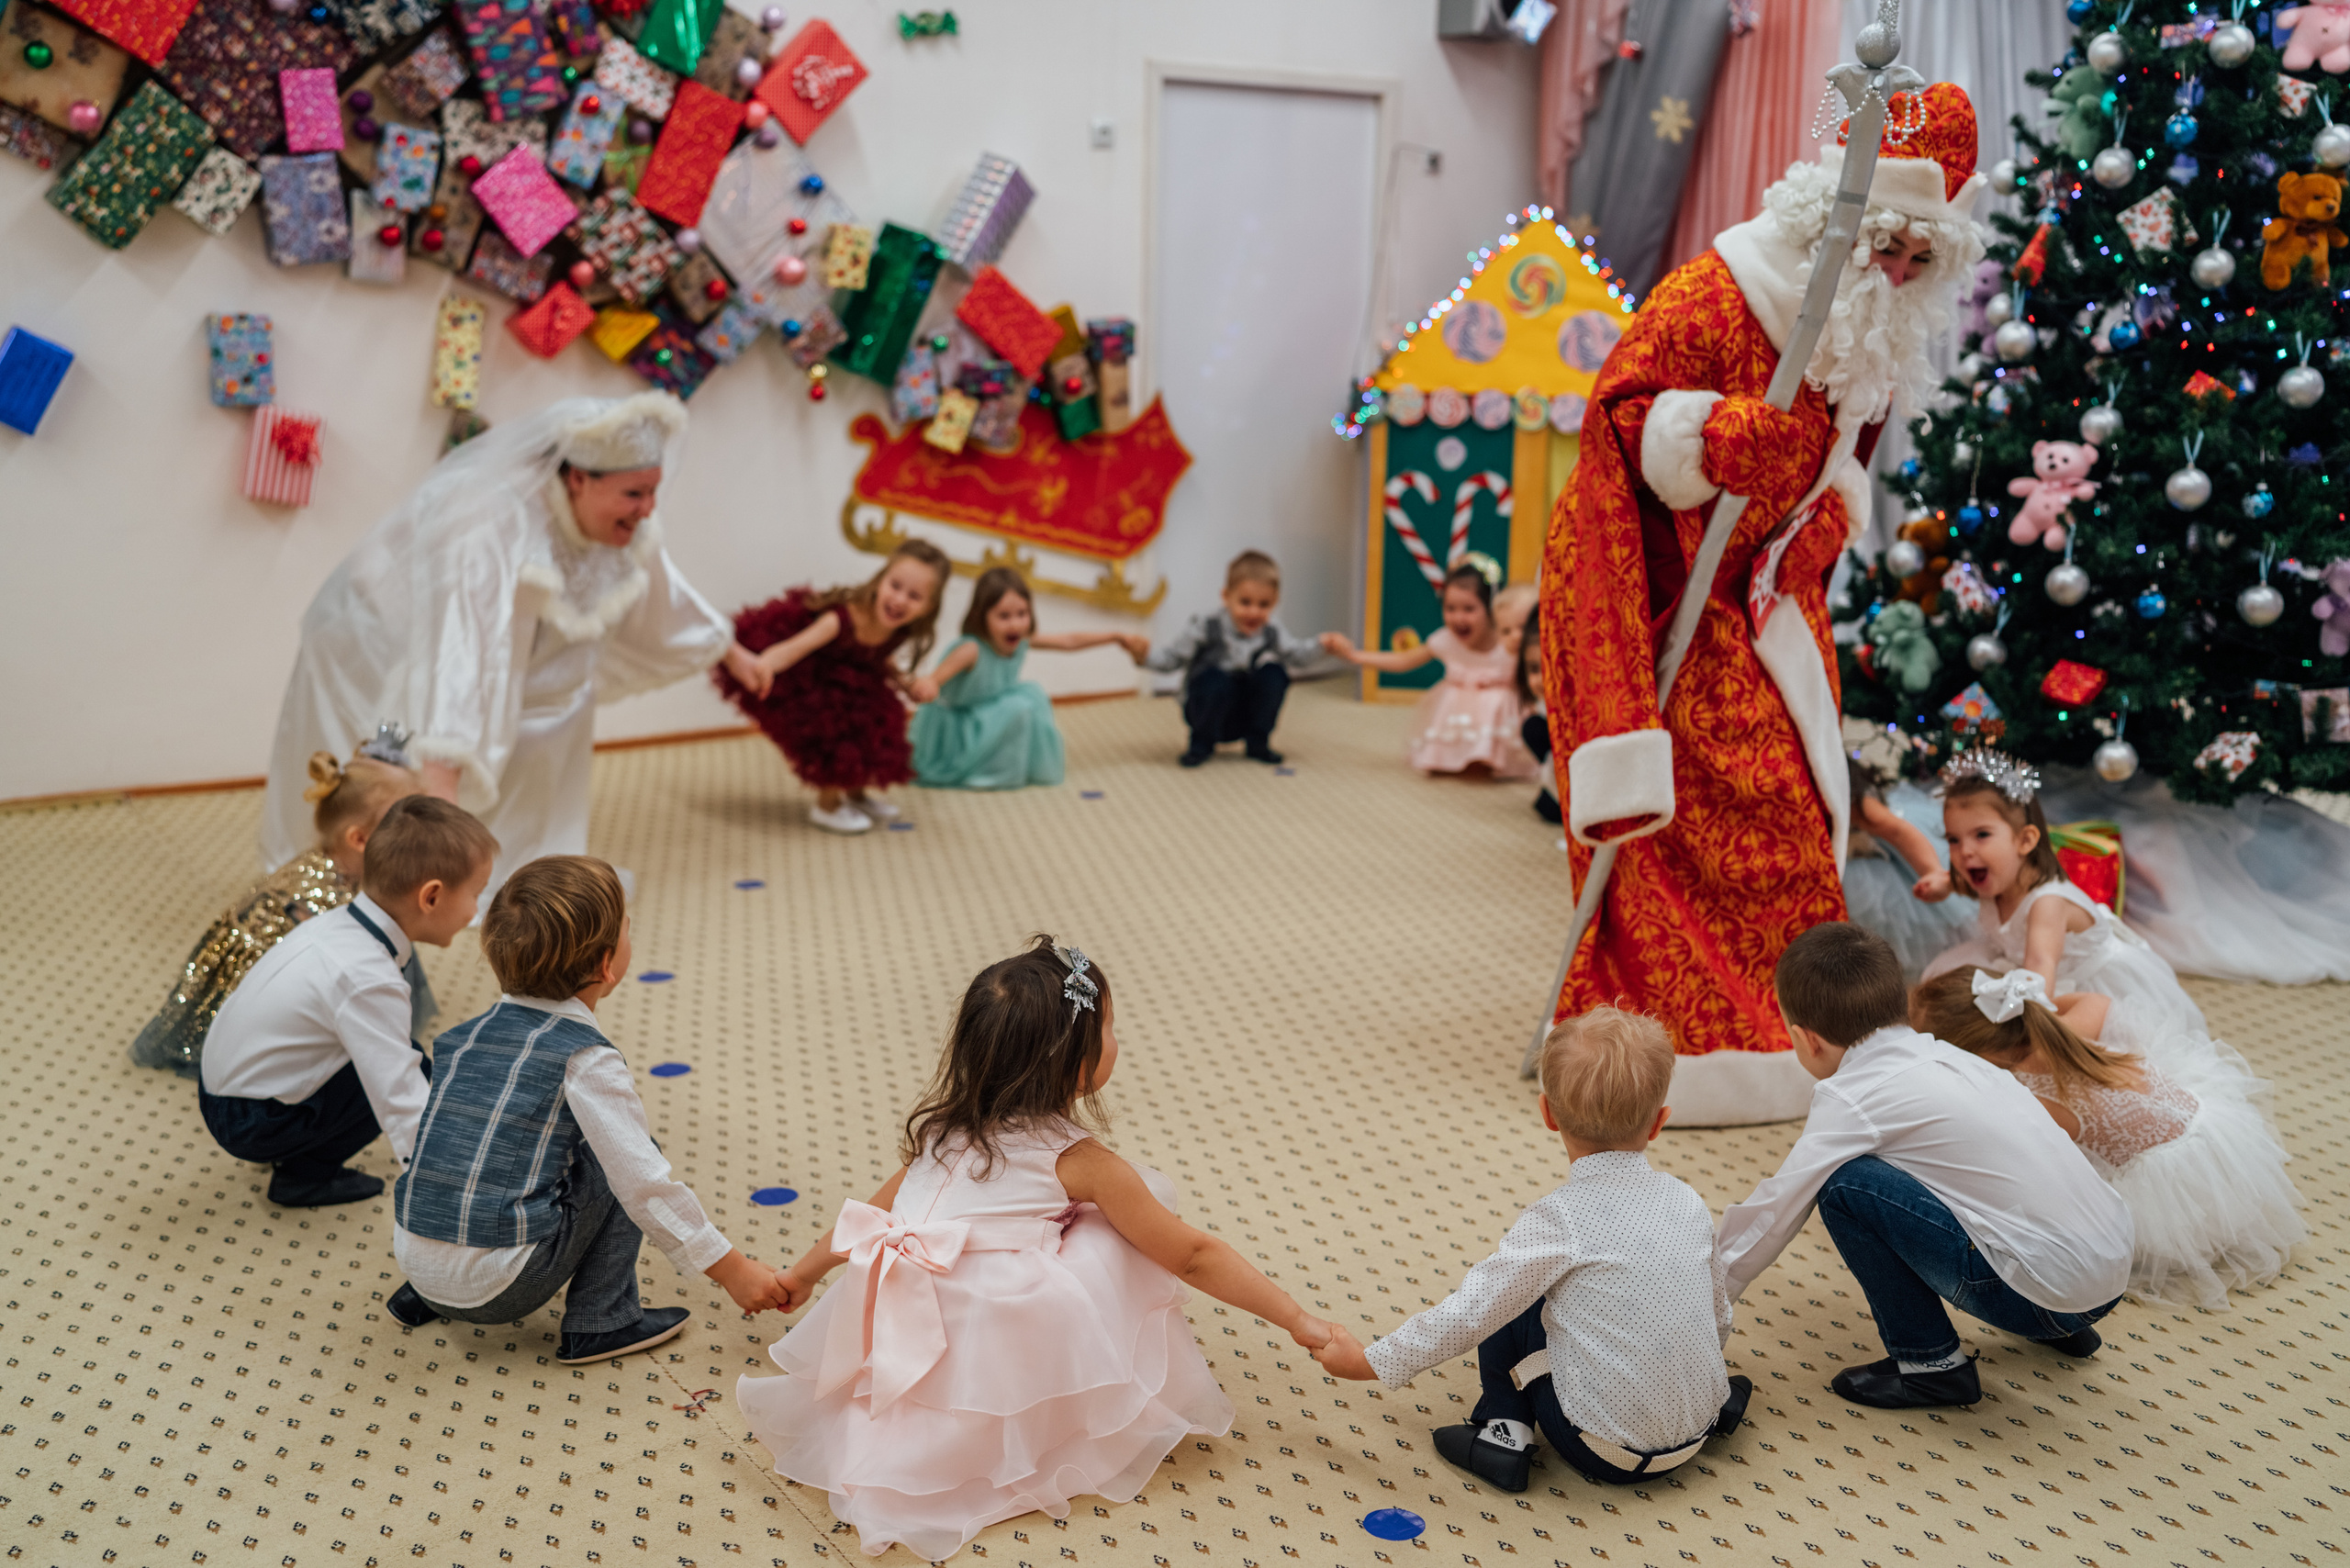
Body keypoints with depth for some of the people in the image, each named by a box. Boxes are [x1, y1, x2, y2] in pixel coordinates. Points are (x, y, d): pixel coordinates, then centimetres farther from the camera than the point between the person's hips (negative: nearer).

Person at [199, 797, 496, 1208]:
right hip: (253, 1125, -9)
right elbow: (406, 1111, -33)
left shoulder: (335, 925, -1)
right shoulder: (370, 981, -29)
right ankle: (305, 1175, -2)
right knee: (412, 1066, -15)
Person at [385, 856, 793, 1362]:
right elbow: (645, 1184, -14)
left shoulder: (467, 1034, 9)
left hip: (412, 1256, 7)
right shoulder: (587, 1059, -11)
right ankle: (600, 1323, 5)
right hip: (498, 1287, -7)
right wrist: (731, 1269, -5)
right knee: (622, 1160, 3)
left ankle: (422, 1298, 27)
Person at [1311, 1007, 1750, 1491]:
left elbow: (1472, 1310, -17)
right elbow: (1719, 1315, 12)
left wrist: (1370, 1361, -5)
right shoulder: (1687, 1200, -1)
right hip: (1694, 1440, 5)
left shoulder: (1561, 1219, -17)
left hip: (1606, 1451, -5)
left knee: (1506, 1307, 7)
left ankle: (1505, 1432, 4)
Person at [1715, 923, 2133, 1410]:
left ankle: (1930, 1362, 3)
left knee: (1845, 1184, -10)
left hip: (2044, 1288, -8)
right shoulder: (1940, 1054, 12)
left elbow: (1775, 1210, -5)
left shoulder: (1854, 1096, -10)